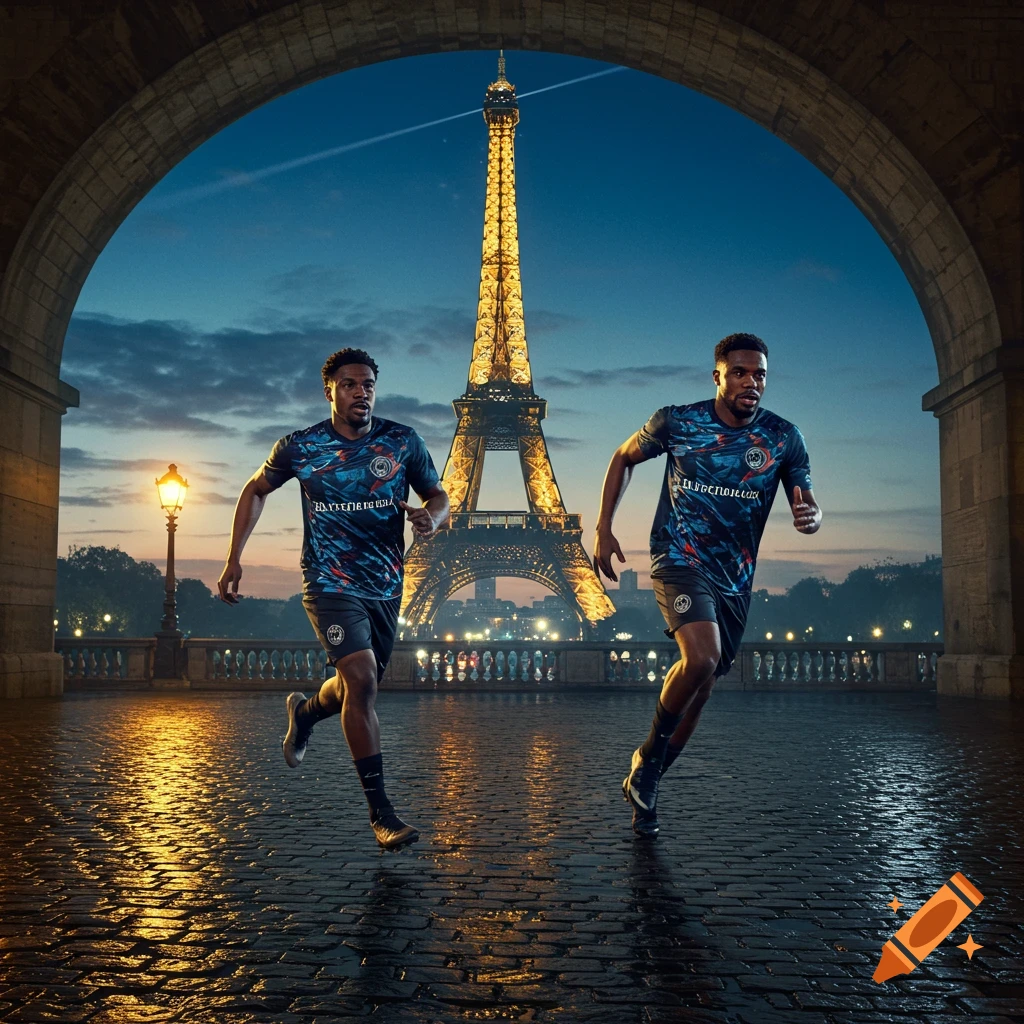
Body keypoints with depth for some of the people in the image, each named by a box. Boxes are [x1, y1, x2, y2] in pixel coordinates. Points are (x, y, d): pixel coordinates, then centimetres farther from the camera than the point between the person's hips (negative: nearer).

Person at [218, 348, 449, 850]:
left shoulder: (404, 442, -3)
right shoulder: (299, 447, -6)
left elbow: (438, 496, 8)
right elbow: (255, 490, 10)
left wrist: (430, 517, -18)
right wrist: (233, 559, 4)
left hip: (386, 587, 4)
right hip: (330, 584, -4)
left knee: (357, 689, 15)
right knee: (361, 680, -21)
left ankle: (304, 711, 52)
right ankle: (381, 812, -12)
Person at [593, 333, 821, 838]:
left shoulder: (783, 437, -4)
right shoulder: (676, 422, -8)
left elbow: (807, 504, -1)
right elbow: (623, 458, 8)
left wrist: (809, 517, -27)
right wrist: (603, 528, 1)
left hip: (735, 577, 4)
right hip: (679, 559, -4)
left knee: (700, 687, 10)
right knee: (702, 657, -28)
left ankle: (644, 780, 30)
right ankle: (652, 749, -2)